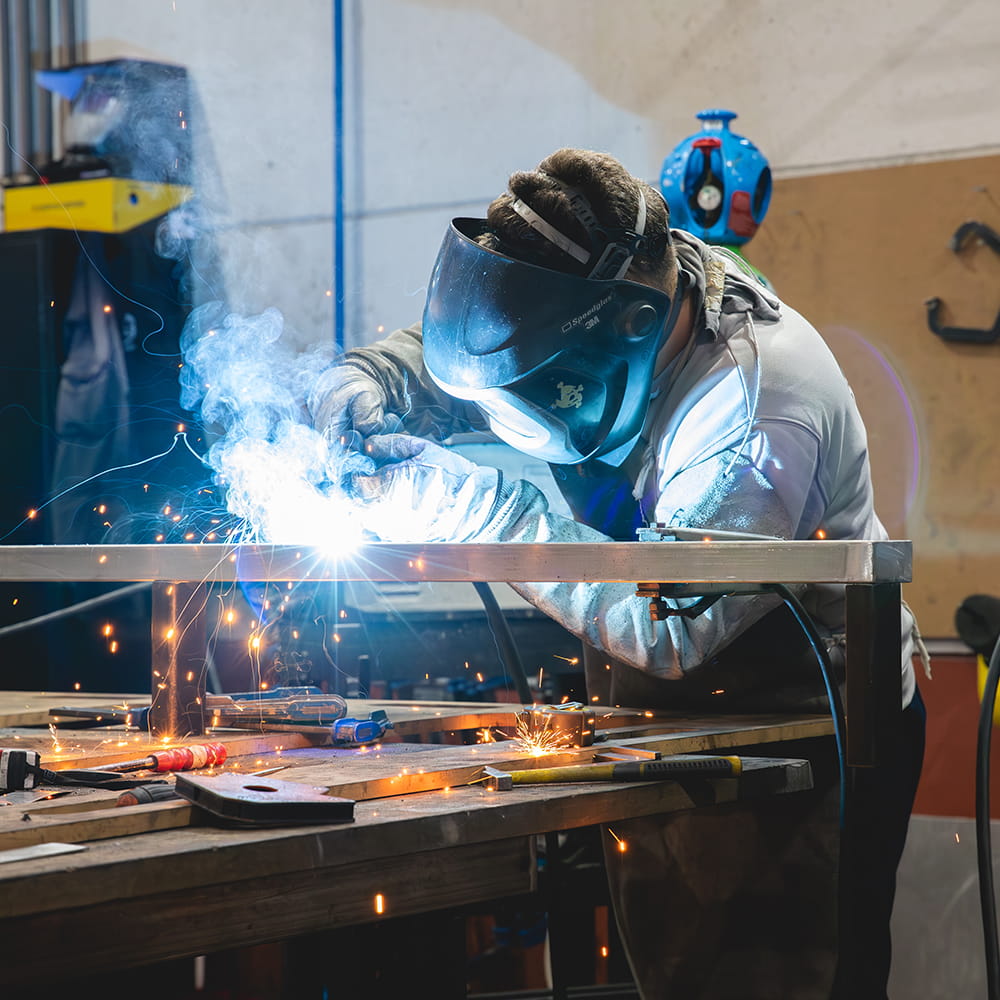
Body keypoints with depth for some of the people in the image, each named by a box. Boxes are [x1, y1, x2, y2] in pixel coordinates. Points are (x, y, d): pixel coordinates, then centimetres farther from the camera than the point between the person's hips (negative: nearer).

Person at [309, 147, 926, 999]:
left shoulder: (758, 408, -29)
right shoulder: (585, 313, -6)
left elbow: (669, 628, -34)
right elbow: (441, 355, 11)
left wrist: (473, 506, -34)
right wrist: (361, 384, -14)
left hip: (807, 730, -7)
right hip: (671, 715, 8)